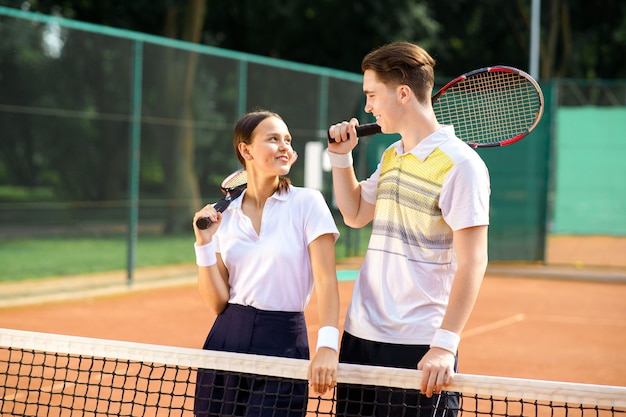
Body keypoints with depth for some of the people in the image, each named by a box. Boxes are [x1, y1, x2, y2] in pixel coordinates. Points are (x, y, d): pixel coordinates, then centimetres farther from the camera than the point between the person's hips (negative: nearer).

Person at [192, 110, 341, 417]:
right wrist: (204, 243, -7)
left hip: (283, 343, -3)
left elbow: (326, 281, -13)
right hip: (226, 342, 3)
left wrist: (327, 345, -27)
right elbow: (217, 303, 5)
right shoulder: (224, 215, 6)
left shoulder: (307, 202, -4)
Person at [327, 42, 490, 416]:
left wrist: (445, 346, -23)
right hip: (359, 336, 7)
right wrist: (341, 156, 16)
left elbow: (472, 262, -17)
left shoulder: (460, 164, -12)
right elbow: (355, 215, 29)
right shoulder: (391, 157, 13)